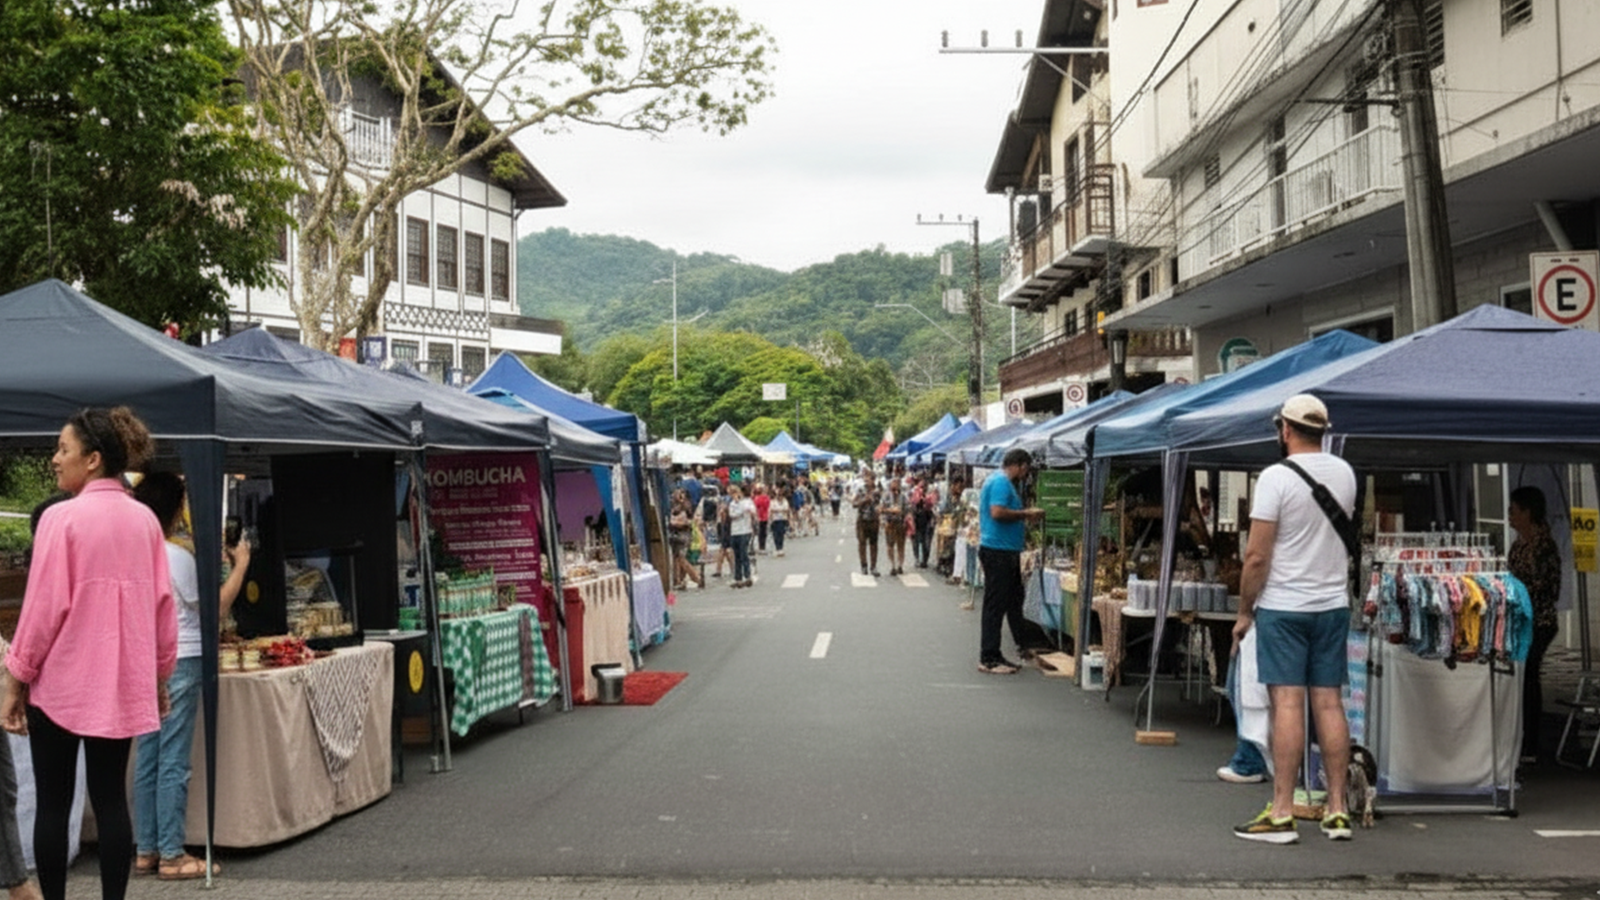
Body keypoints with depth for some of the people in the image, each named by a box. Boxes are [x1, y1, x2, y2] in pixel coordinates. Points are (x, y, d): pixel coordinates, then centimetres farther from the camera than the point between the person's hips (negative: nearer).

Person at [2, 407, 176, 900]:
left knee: (53, 805, 5)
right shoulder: (145, 520, 5)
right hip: (121, 683, 5)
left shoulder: (62, 517, -11)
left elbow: (44, 605, -11)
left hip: (60, 681, -5)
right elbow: (162, 603, 7)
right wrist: (159, 675, 16)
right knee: (111, 801, 8)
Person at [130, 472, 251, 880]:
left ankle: (145, 850, 17)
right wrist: (240, 565, 3)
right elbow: (217, 609, -6)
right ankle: (171, 855, 1)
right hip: (180, 663, -7)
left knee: (146, 759, 11)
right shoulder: (178, 557, -13)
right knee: (174, 763, -3)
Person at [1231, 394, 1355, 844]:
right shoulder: (1345, 473, 7)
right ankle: (1337, 810, 12)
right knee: (1329, 703, 8)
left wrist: (1244, 611, -5)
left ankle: (1281, 814, -4)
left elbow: (1257, 555, -13)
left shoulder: (1276, 477, -13)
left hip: (1284, 605, -6)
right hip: (1334, 603, 6)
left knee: (1287, 703, -6)